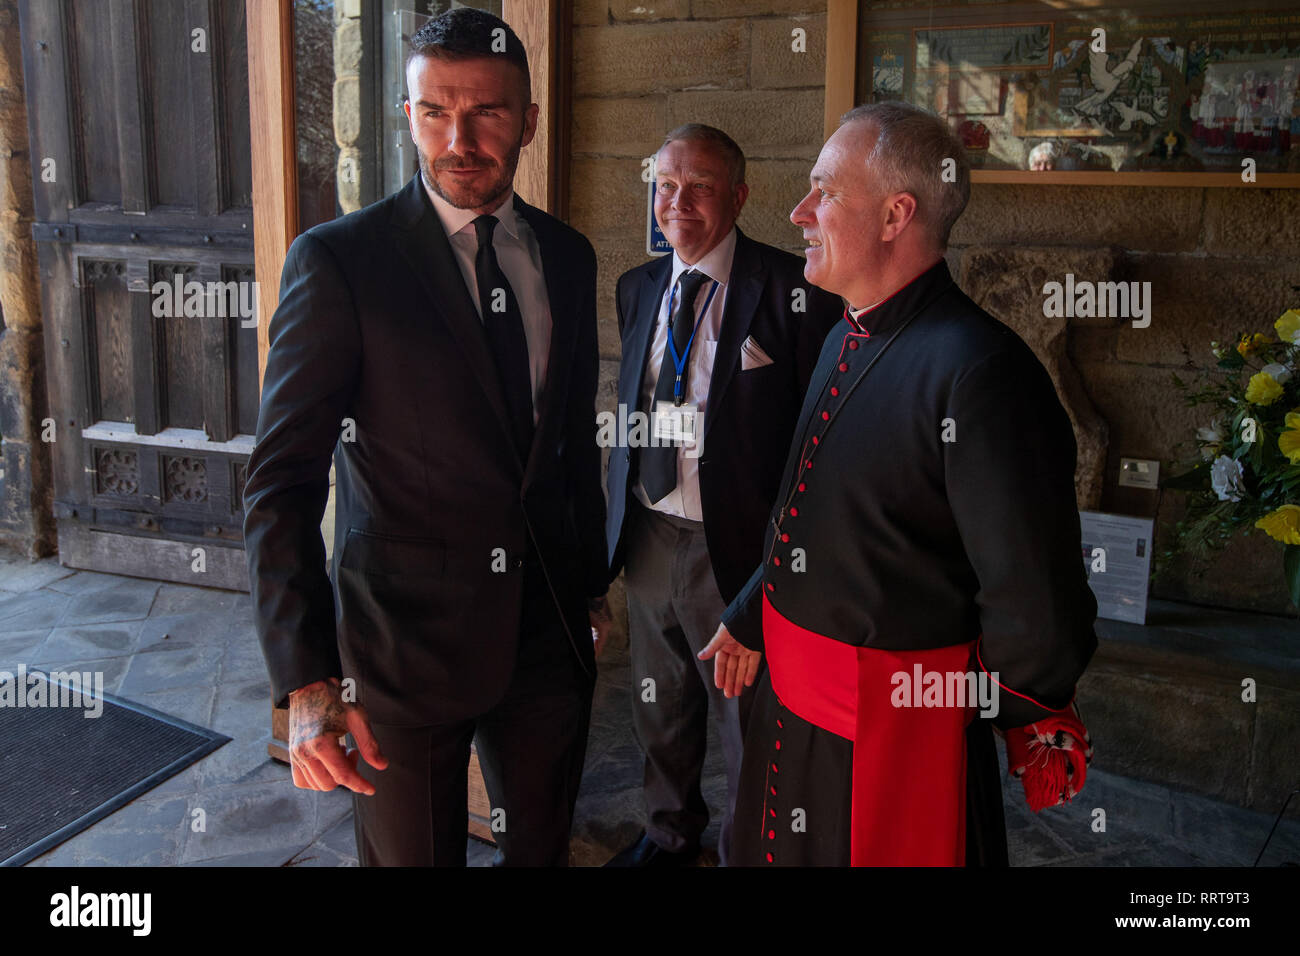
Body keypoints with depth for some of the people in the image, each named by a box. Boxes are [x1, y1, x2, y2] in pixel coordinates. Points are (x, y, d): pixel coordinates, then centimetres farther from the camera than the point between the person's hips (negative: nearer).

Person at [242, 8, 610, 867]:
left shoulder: (567, 258, 4)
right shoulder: (339, 260, -13)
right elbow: (283, 482, -15)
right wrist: (307, 681, -21)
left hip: (550, 628, 5)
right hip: (405, 640, -4)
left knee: (543, 844, 21)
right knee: (413, 854, 14)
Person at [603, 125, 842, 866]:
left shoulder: (794, 290, -13)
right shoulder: (638, 288, 7)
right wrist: (621, 519, 12)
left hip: (736, 548, -6)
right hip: (649, 535, 6)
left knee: (747, 723, 11)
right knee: (660, 708, 24)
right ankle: (671, 832, 49)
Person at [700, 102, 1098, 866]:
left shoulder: (977, 370, -25)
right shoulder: (847, 341, 5)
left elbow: (1034, 596, -23)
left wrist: (1024, 722, -8)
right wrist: (752, 618, 22)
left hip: (896, 719, -8)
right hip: (794, 694, 8)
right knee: (783, 853, 24)